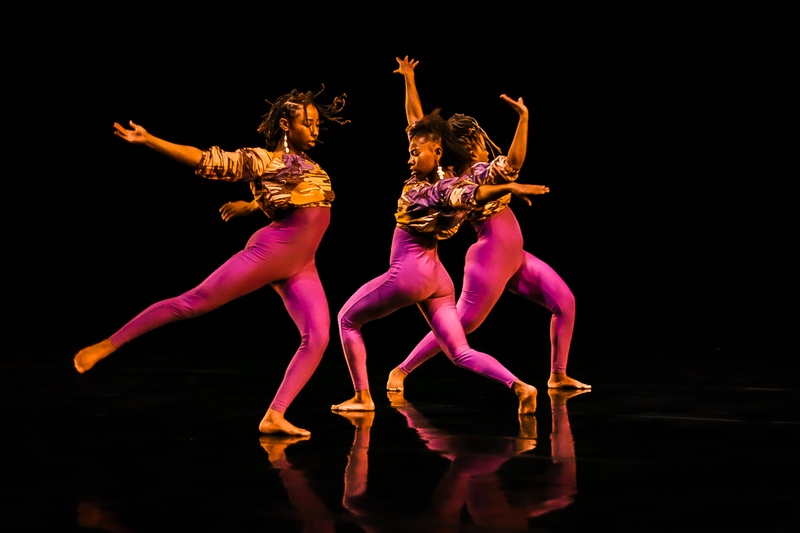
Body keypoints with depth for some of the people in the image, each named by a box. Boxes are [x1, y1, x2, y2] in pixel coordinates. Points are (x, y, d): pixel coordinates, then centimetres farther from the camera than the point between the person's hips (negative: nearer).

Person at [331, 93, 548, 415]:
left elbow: (475, 194, -34)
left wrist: (510, 188, -50)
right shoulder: (419, 180, 6)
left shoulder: (443, 189, -16)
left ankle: (362, 397, 9)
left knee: (347, 319, 11)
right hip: (436, 277, 9)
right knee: (461, 354, 3)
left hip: (409, 274, -9)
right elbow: (418, 128, 16)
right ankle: (519, 386, -17)